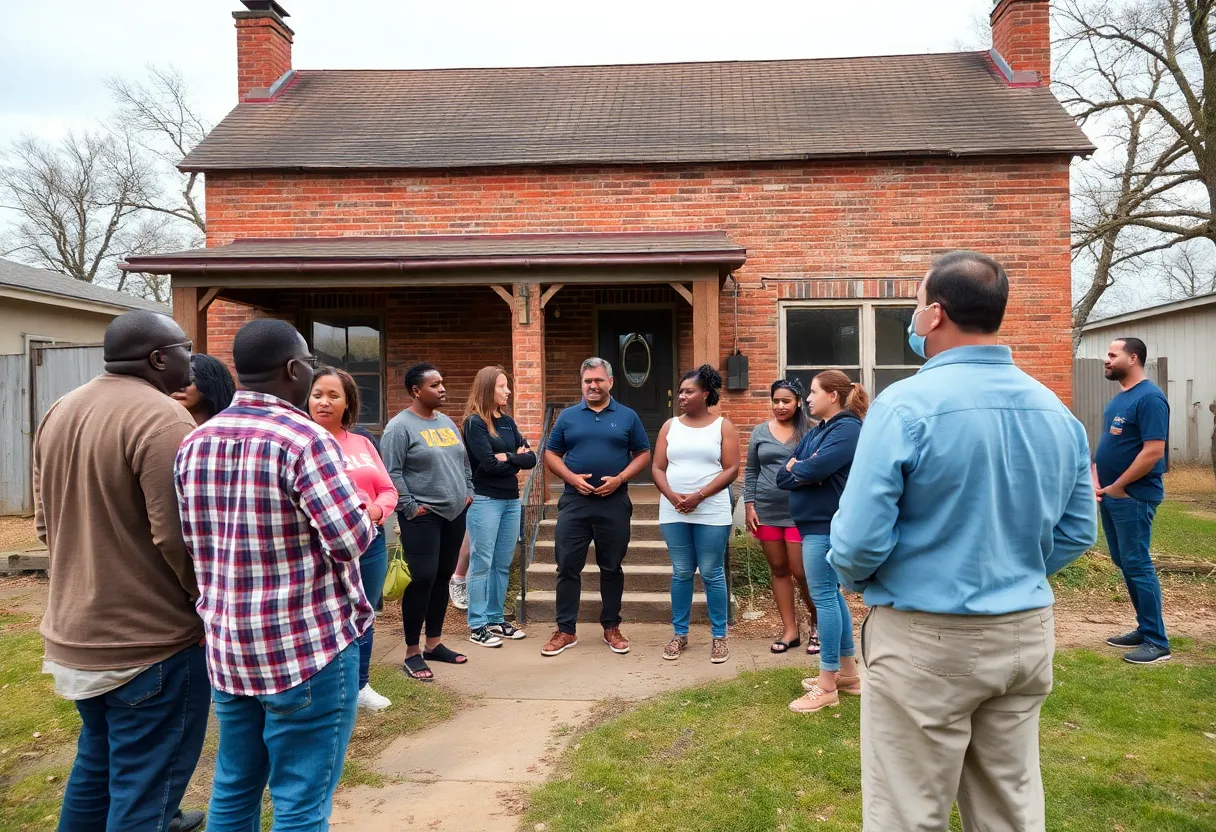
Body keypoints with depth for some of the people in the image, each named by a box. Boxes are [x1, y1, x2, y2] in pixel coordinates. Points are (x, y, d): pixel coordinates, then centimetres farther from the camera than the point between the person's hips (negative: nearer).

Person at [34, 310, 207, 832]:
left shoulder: (59, 412, 9)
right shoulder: (161, 418, -20)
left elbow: (46, 522, 15)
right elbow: (178, 537, -24)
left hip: (76, 631, 9)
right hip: (150, 639, -9)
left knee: (98, 759, 25)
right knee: (145, 781, 5)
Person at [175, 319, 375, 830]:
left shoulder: (194, 443, 5)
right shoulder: (304, 438, -17)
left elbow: (192, 544, 12)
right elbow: (352, 540, -19)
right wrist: (362, 513, 1)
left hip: (226, 645, 7)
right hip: (309, 645, -7)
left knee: (234, 789, 21)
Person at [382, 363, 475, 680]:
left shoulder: (447, 422, 13)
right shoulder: (400, 426, -11)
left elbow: (464, 461, 21)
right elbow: (392, 473, -15)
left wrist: (468, 492, 12)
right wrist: (409, 507, -16)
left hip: (454, 514, 8)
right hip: (423, 517, -7)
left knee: (443, 578, 12)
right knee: (423, 580, -7)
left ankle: (434, 643, 24)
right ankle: (412, 652, 6)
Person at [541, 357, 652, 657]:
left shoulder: (627, 416, 4)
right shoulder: (567, 416, 6)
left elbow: (643, 455, 5)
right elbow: (551, 455, 7)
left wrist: (620, 479, -11)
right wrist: (572, 478, -11)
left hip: (614, 503, 0)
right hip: (574, 501, 1)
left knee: (611, 567, 9)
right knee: (568, 567, 2)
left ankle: (611, 627, 23)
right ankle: (565, 630, 13)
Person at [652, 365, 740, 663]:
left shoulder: (723, 426, 1)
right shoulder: (670, 426, 10)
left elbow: (732, 469, -6)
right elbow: (657, 468, 6)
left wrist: (699, 496, -15)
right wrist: (672, 496, -12)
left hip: (711, 512, -3)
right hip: (673, 512, 3)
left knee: (712, 574, 2)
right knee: (681, 573, 9)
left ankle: (719, 636, 13)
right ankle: (679, 634, 20)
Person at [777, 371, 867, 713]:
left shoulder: (847, 429, -12)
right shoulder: (817, 431, 16)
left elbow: (814, 469, -25)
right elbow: (783, 475, 9)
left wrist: (794, 470, -4)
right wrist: (802, 473, -12)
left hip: (826, 524, -10)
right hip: (814, 521, 10)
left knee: (824, 596, -6)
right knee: (830, 594, 14)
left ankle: (828, 686, 2)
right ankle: (848, 673, 25)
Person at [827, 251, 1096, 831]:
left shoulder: (906, 405, -18)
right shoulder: (1057, 411, 3)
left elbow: (859, 540, -19)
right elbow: (1077, 535, 11)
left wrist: (856, 579, 1)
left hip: (926, 639, -6)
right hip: (1027, 633, 6)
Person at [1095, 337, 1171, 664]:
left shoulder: (1149, 398, -16)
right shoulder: (1120, 398, 13)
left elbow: (1153, 452, -22)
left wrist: (1118, 486, -15)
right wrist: (1096, 480, 6)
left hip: (1133, 497, -9)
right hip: (1111, 495, 9)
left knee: (1137, 565, -4)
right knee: (1124, 563, 15)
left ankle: (1157, 641, 5)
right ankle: (1145, 628, 26)